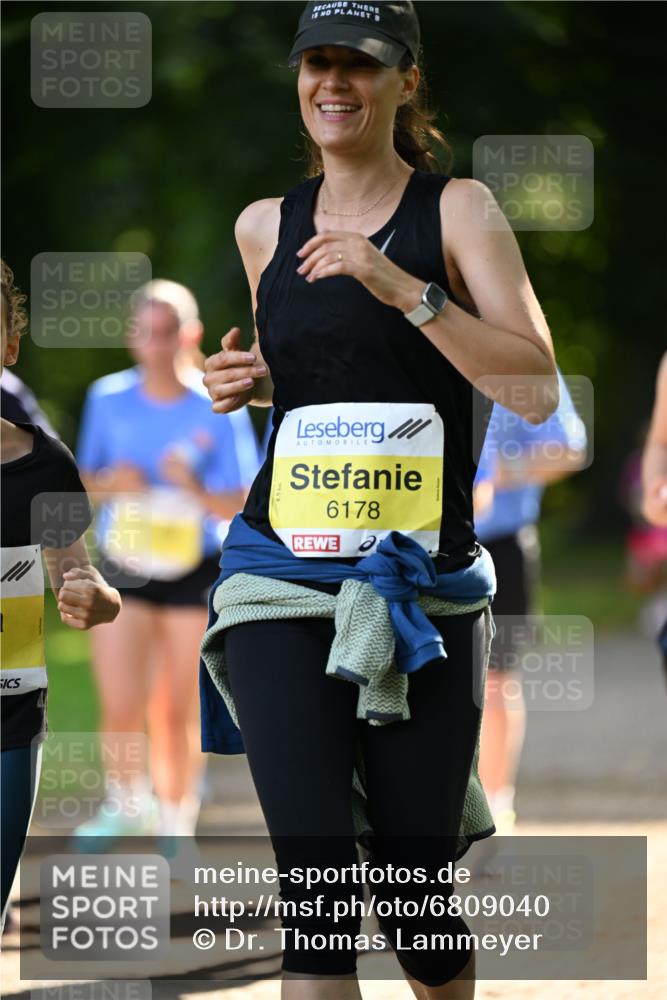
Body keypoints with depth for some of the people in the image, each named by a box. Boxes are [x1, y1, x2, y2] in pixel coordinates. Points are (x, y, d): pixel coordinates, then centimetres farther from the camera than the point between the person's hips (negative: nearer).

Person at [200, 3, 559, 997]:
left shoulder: (456, 210, 0)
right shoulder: (265, 227, 11)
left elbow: (539, 390, -11)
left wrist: (405, 289, -18)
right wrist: (244, 382, 8)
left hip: (423, 582, -2)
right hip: (283, 578, 2)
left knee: (416, 893, 3)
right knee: (316, 872, -14)